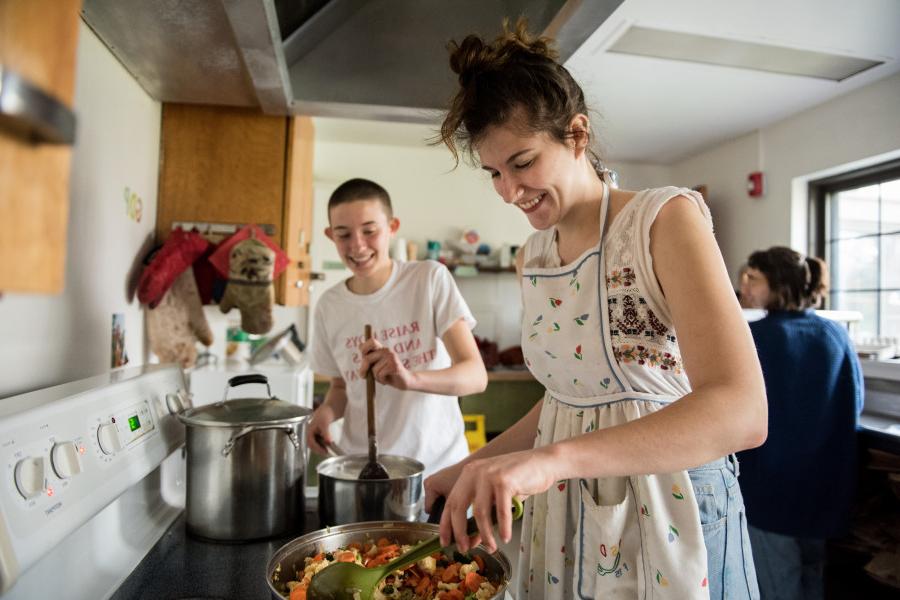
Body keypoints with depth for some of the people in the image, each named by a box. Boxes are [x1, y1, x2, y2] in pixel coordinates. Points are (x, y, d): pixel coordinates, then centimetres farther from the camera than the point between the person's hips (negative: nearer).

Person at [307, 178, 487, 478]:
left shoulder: (431, 279, -10)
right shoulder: (329, 306, 0)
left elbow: (476, 375, -16)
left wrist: (410, 378, -32)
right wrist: (328, 409, -10)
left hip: (437, 465, -2)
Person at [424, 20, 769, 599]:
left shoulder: (665, 220, -16)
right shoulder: (532, 257, 3)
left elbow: (742, 411, -28)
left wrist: (553, 457, -38)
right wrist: (471, 469, 8)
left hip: (663, 504, -5)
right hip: (561, 510, 6)